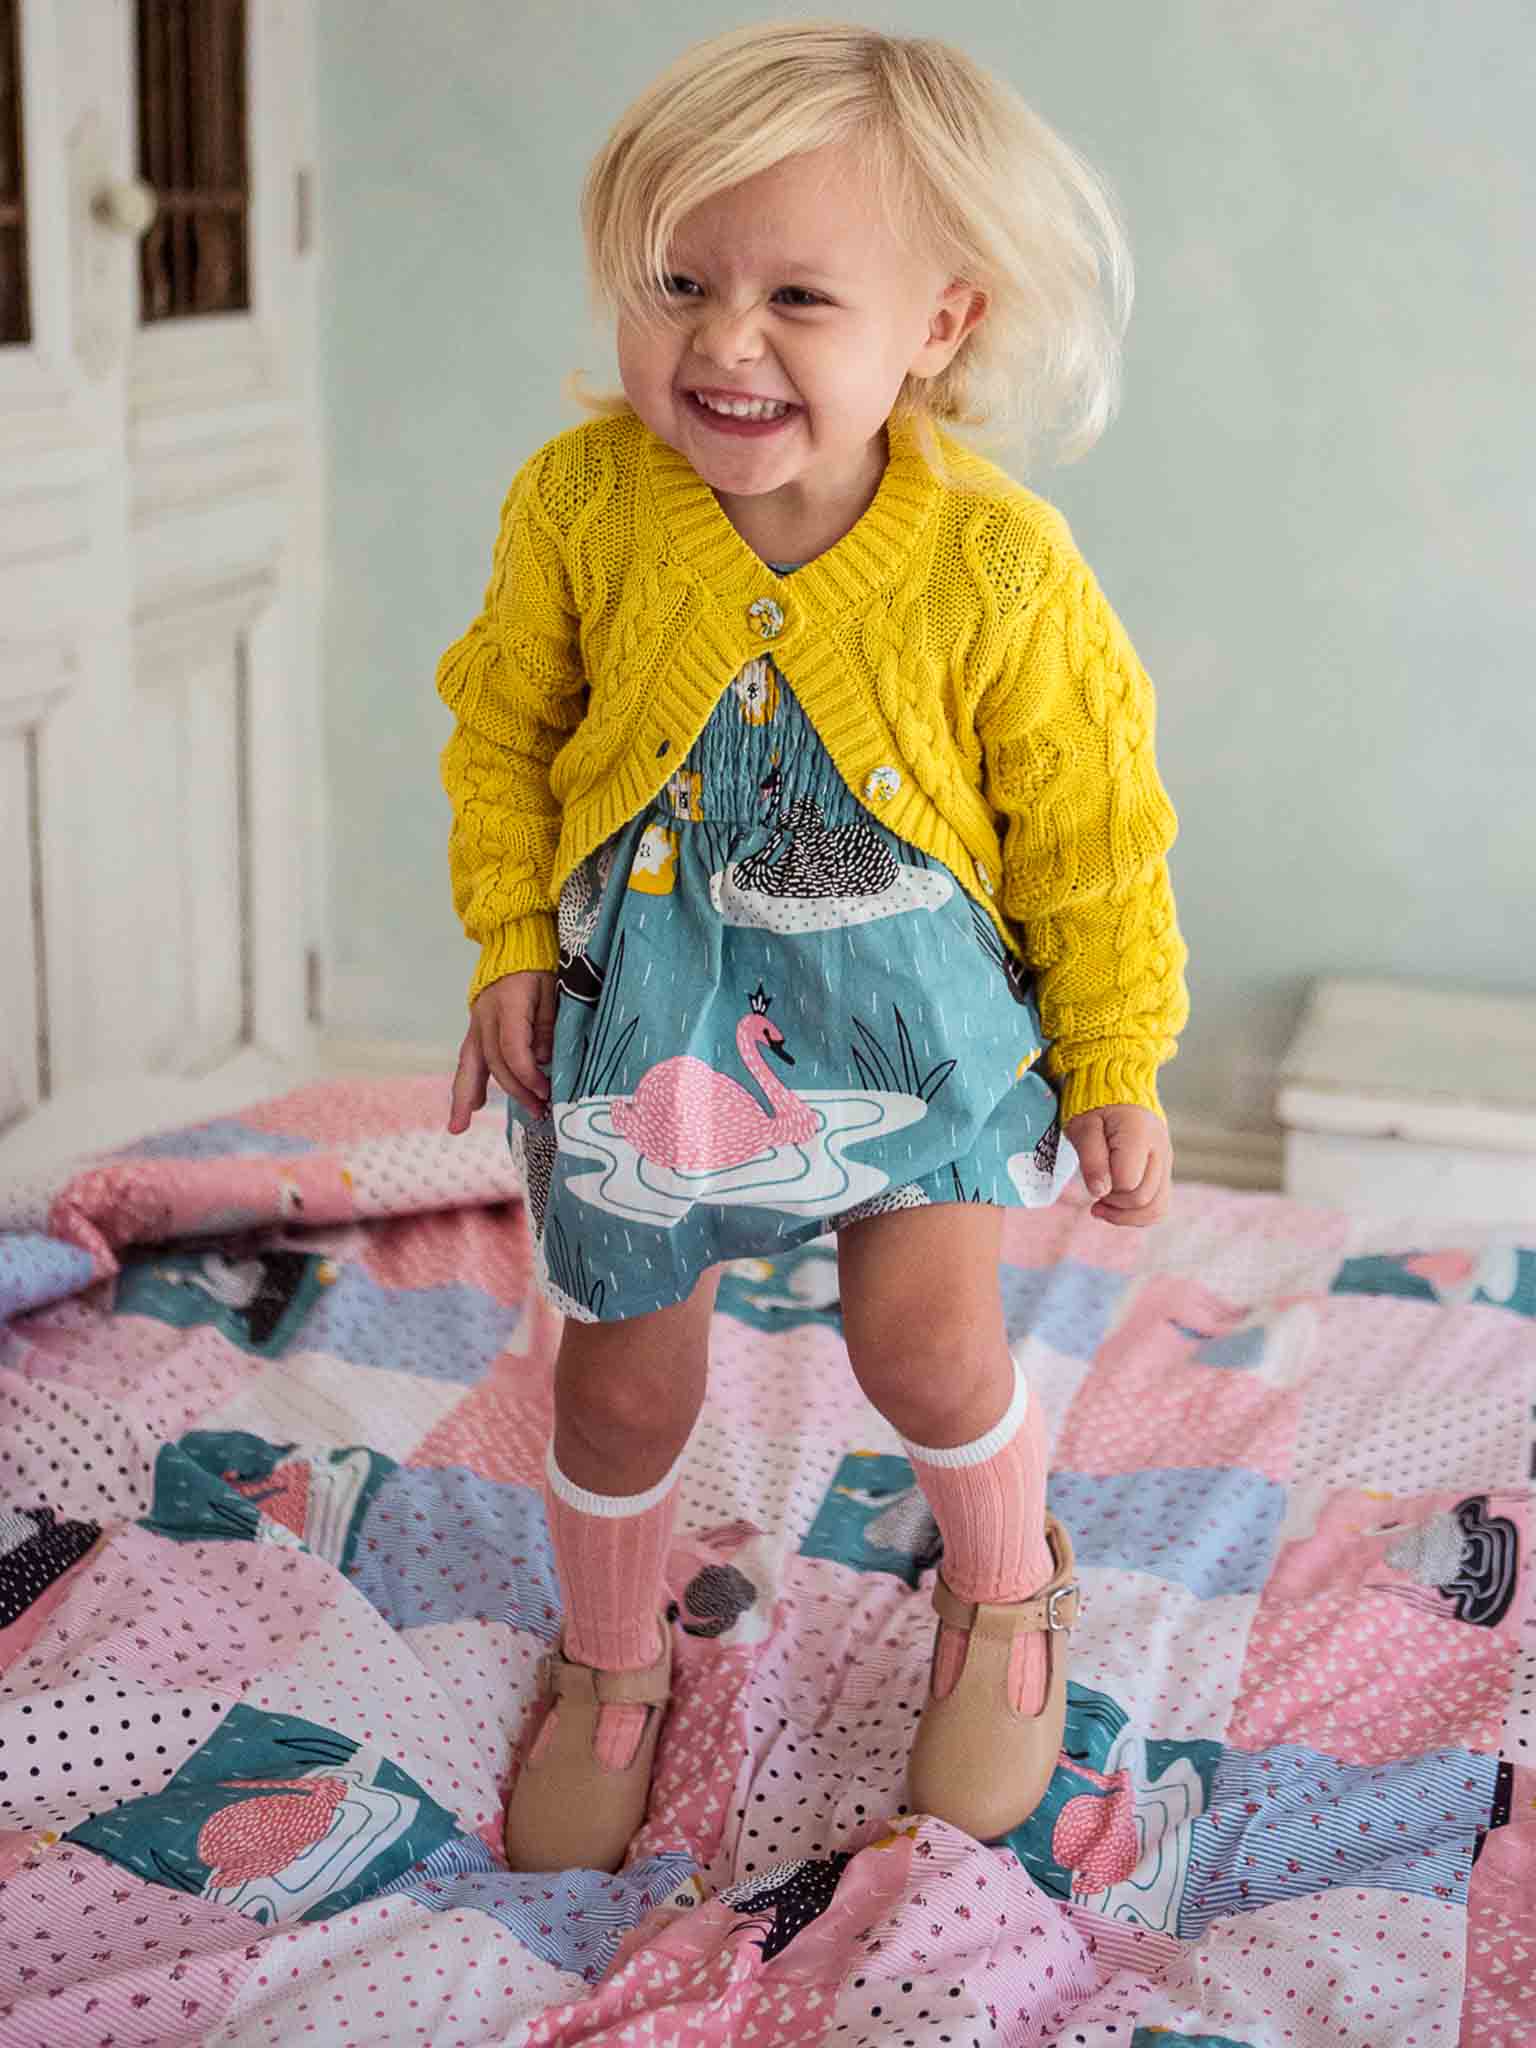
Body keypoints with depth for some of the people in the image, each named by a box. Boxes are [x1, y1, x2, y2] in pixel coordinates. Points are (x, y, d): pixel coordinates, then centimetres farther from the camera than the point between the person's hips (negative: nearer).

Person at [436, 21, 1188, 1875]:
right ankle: (609, 1659, 40)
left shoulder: (1002, 570, -19)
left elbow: (1090, 831, -7)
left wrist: (1114, 1065, -1)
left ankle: (1003, 1589, 26)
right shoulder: (579, 502, -15)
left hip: (905, 1003, -1)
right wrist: (510, 944, -4)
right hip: (641, 992, 2)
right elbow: (501, 726, 1)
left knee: (924, 1336, -11)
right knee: (625, 1373, 11)